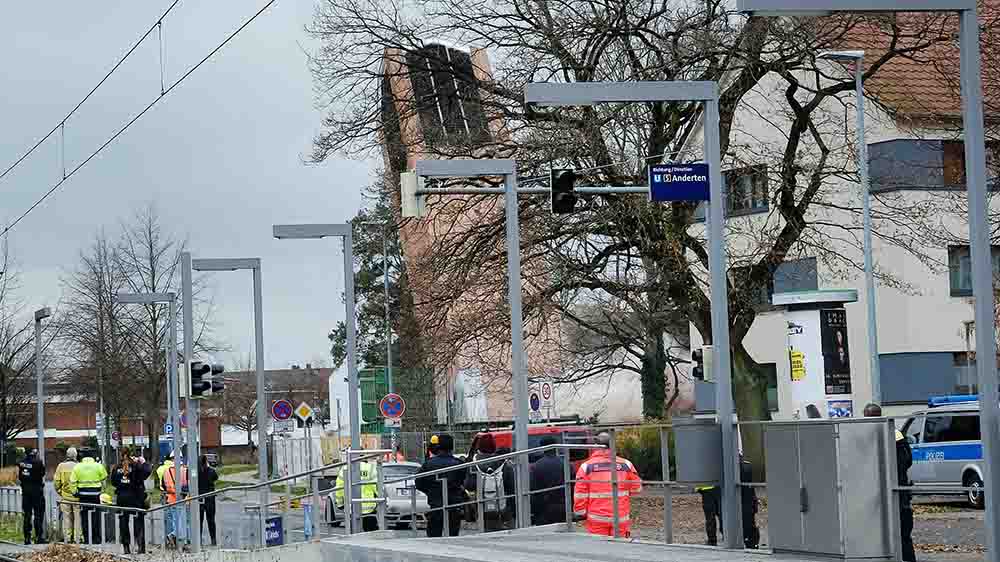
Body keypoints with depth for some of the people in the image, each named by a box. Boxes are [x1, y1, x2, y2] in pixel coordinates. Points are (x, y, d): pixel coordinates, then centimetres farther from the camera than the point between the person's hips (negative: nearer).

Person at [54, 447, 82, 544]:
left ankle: (67, 537, 11)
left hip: (65, 496, 2)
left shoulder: (61, 466, -2)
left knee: (66, 518, 10)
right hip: (77, 496, -2)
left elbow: (56, 481, 0)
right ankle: (78, 537, 5)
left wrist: (59, 491, 14)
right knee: (78, 517, 5)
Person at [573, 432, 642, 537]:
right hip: (620, 519, 1)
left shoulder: (586, 467, -5)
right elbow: (636, 488, 7)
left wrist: (580, 513, 6)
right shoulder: (625, 464, 0)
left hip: (597, 519, -1)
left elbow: (580, 494, -5)